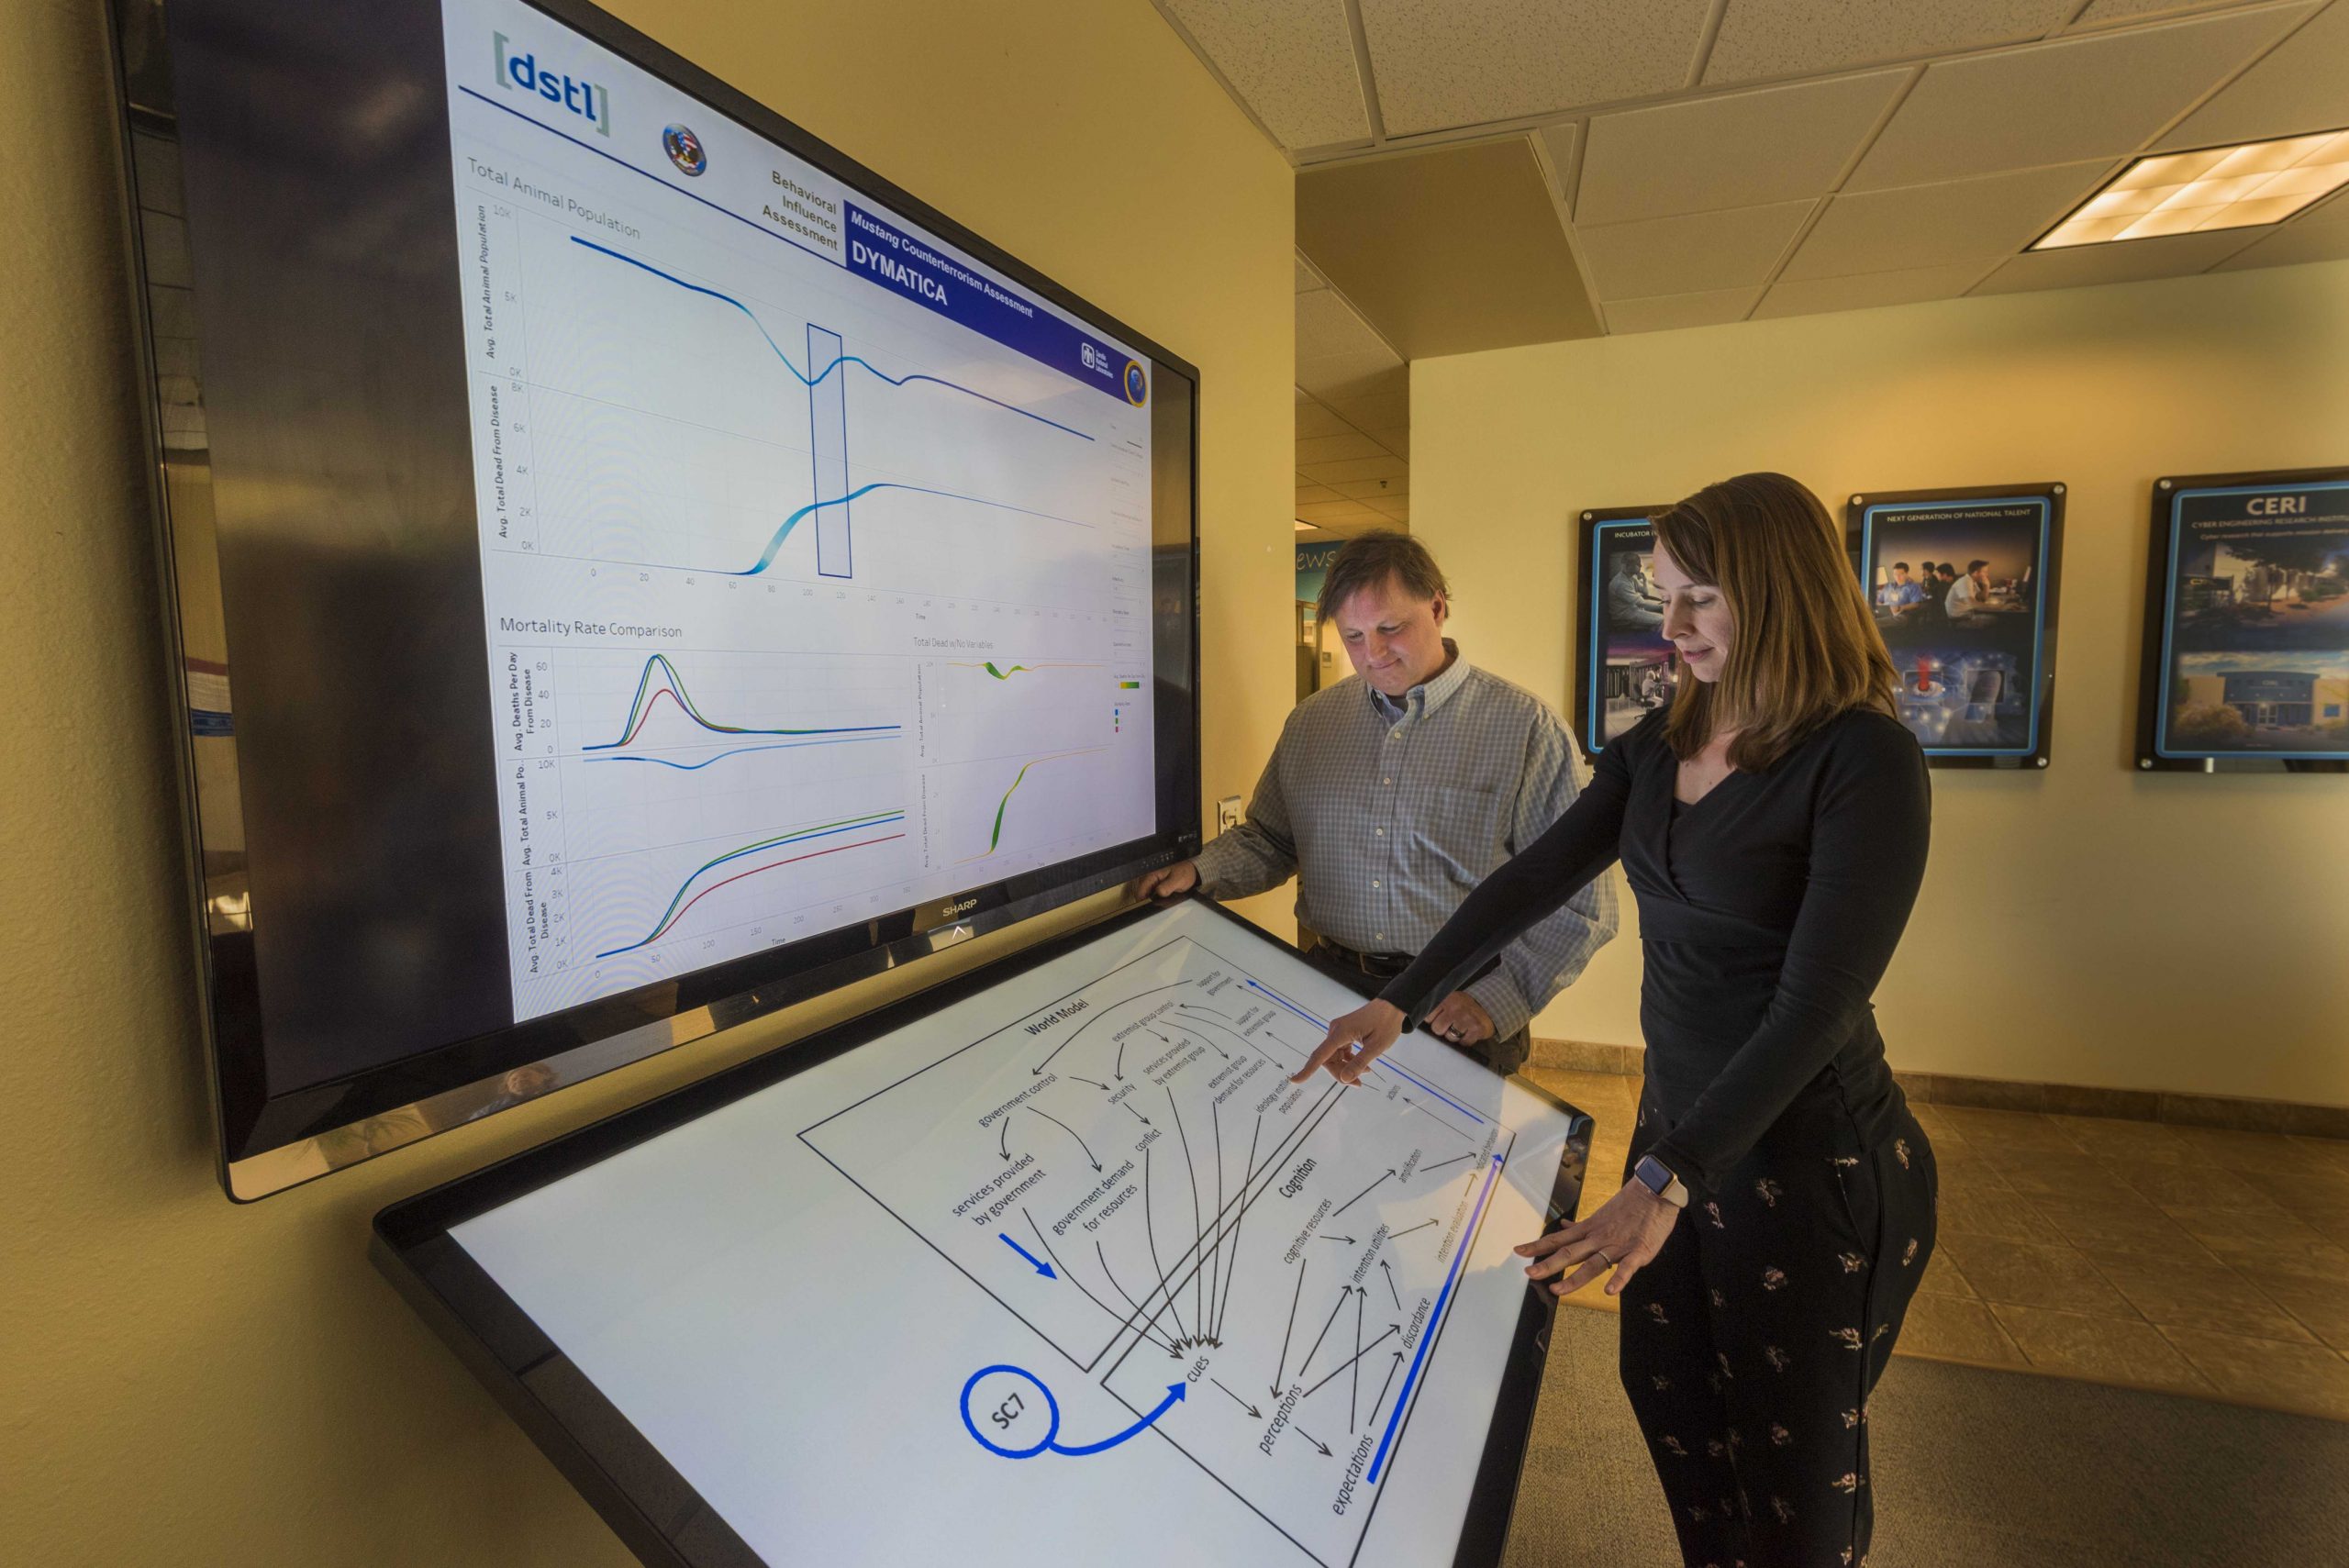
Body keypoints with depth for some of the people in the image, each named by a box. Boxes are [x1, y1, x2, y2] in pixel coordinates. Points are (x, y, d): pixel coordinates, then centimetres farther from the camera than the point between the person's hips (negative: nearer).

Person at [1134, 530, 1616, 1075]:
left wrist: (1497, 1000, -15)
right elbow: (1269, 840, 13)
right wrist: (1197, 873, -5)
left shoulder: (1526, 728, -9)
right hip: (1326, 994, 4)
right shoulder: (1312, 720, 5)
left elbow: (1580, 898, -8)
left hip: (1458, 1013, -3)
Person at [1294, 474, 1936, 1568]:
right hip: (1676, 1120, 7)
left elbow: (1816, 1004, -24)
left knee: (1793, 1452, 15)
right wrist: (1400, 1004, 1)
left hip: (1806, 1156, -6)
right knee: (1668, 1394, 22)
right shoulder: (1662, 744, 2)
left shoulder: (1865, 761, -19)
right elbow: (1534, 880, 3)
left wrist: (1663, 1186, -27)